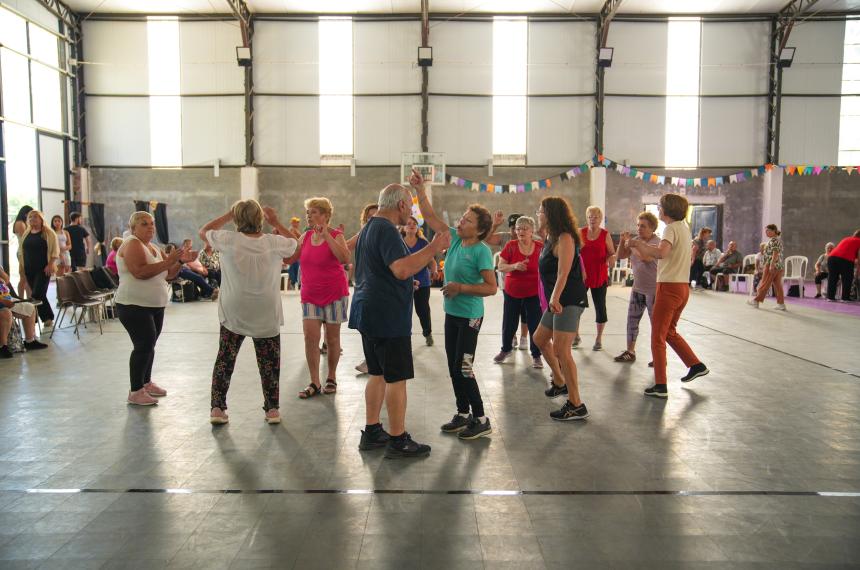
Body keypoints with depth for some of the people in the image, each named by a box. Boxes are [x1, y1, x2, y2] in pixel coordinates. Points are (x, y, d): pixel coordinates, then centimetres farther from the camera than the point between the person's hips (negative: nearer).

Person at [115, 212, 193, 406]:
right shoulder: (132, 244, -11)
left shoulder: (153, 248, 15)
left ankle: (146, 383, 25)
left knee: (149, 345, 11)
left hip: (155, 306, 8)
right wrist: (167, 261, -25)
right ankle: (135, 392, -5)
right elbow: (140, 272, -26)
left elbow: (168, 275, 16)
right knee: (144, 345, -12)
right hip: (134, 306, -8)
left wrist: (180, 261, 0)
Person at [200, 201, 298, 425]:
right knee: (269, 364, 12)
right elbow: (294, 242, 12)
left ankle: (217, 408, 15)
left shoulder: (229, 240, -13)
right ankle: (272, 409, 18)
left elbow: (203, 231, 7)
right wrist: (275, 222, 8)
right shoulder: (274, 243, -11)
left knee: (224, 361, 14)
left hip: (233, 316, 0)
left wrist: (227, 216, 8)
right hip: (266, 317, 0)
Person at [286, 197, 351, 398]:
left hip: (334, 293, -4)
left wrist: (326, 235, -29)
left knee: (332, 338, 7)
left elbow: (345, 258, -28)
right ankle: (314, 383, 2)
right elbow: (289, 258, 7)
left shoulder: (336, 235, -10)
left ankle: (331, 378, 24)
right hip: (310, 295, 4)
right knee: (310, 336, -5)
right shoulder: (306, 236, 6)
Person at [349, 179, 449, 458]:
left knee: (378, 374, 16)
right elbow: (401, 269, -29)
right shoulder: (387, 230, -16)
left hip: (369, 312, 10)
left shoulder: (369, 227, 17)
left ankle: (372, 433, 23)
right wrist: (433, 248, -23)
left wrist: (403, 285, 32)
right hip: (388, 316, -10)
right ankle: (398, 441, 5)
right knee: (396, 378, -2)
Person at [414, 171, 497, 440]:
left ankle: (481, 420, 9)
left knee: (463, 369, -4)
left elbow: (491, 287, -21)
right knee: (453, 368, 14)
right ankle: (463, 414, 27)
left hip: (469, 316, -8)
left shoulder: (481, 251, -17)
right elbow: (430, 217, 7)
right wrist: (420, 190, -1)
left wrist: (460, 287, -23)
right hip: (451, 313, 8)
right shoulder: (455, 239, 3)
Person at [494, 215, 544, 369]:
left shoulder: (540, 247, -6)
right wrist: (514, 266, -24)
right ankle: (506, 349, 36)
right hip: (512, 293, 1)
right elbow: (501, 266, -6)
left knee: (535, 325, 0)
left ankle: (536, 355, 16)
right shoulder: (510, 246, -6)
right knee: (509, 323, 11)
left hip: (533, 294, -1)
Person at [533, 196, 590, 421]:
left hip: (569, 300, -11)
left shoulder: (564, 238, -15)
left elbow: (563, 273, -26)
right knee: (540, 338, 22)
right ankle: (559, 382, 37)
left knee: (561, 350, -12)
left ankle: (576, 406, -5)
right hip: (558, 301, 11)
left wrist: (555, 298, -37)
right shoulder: (552, 238, 15)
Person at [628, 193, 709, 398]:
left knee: (658, 337, -2)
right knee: (669, 331, 25)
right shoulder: (684, 227, 15)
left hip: (669, 286, -9)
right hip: (683, 287, 9)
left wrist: (639, 245, -18)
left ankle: (660, 386, -1)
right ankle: (696, 365, 27)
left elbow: (661, 253, -33)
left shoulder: (671, 228, -14)